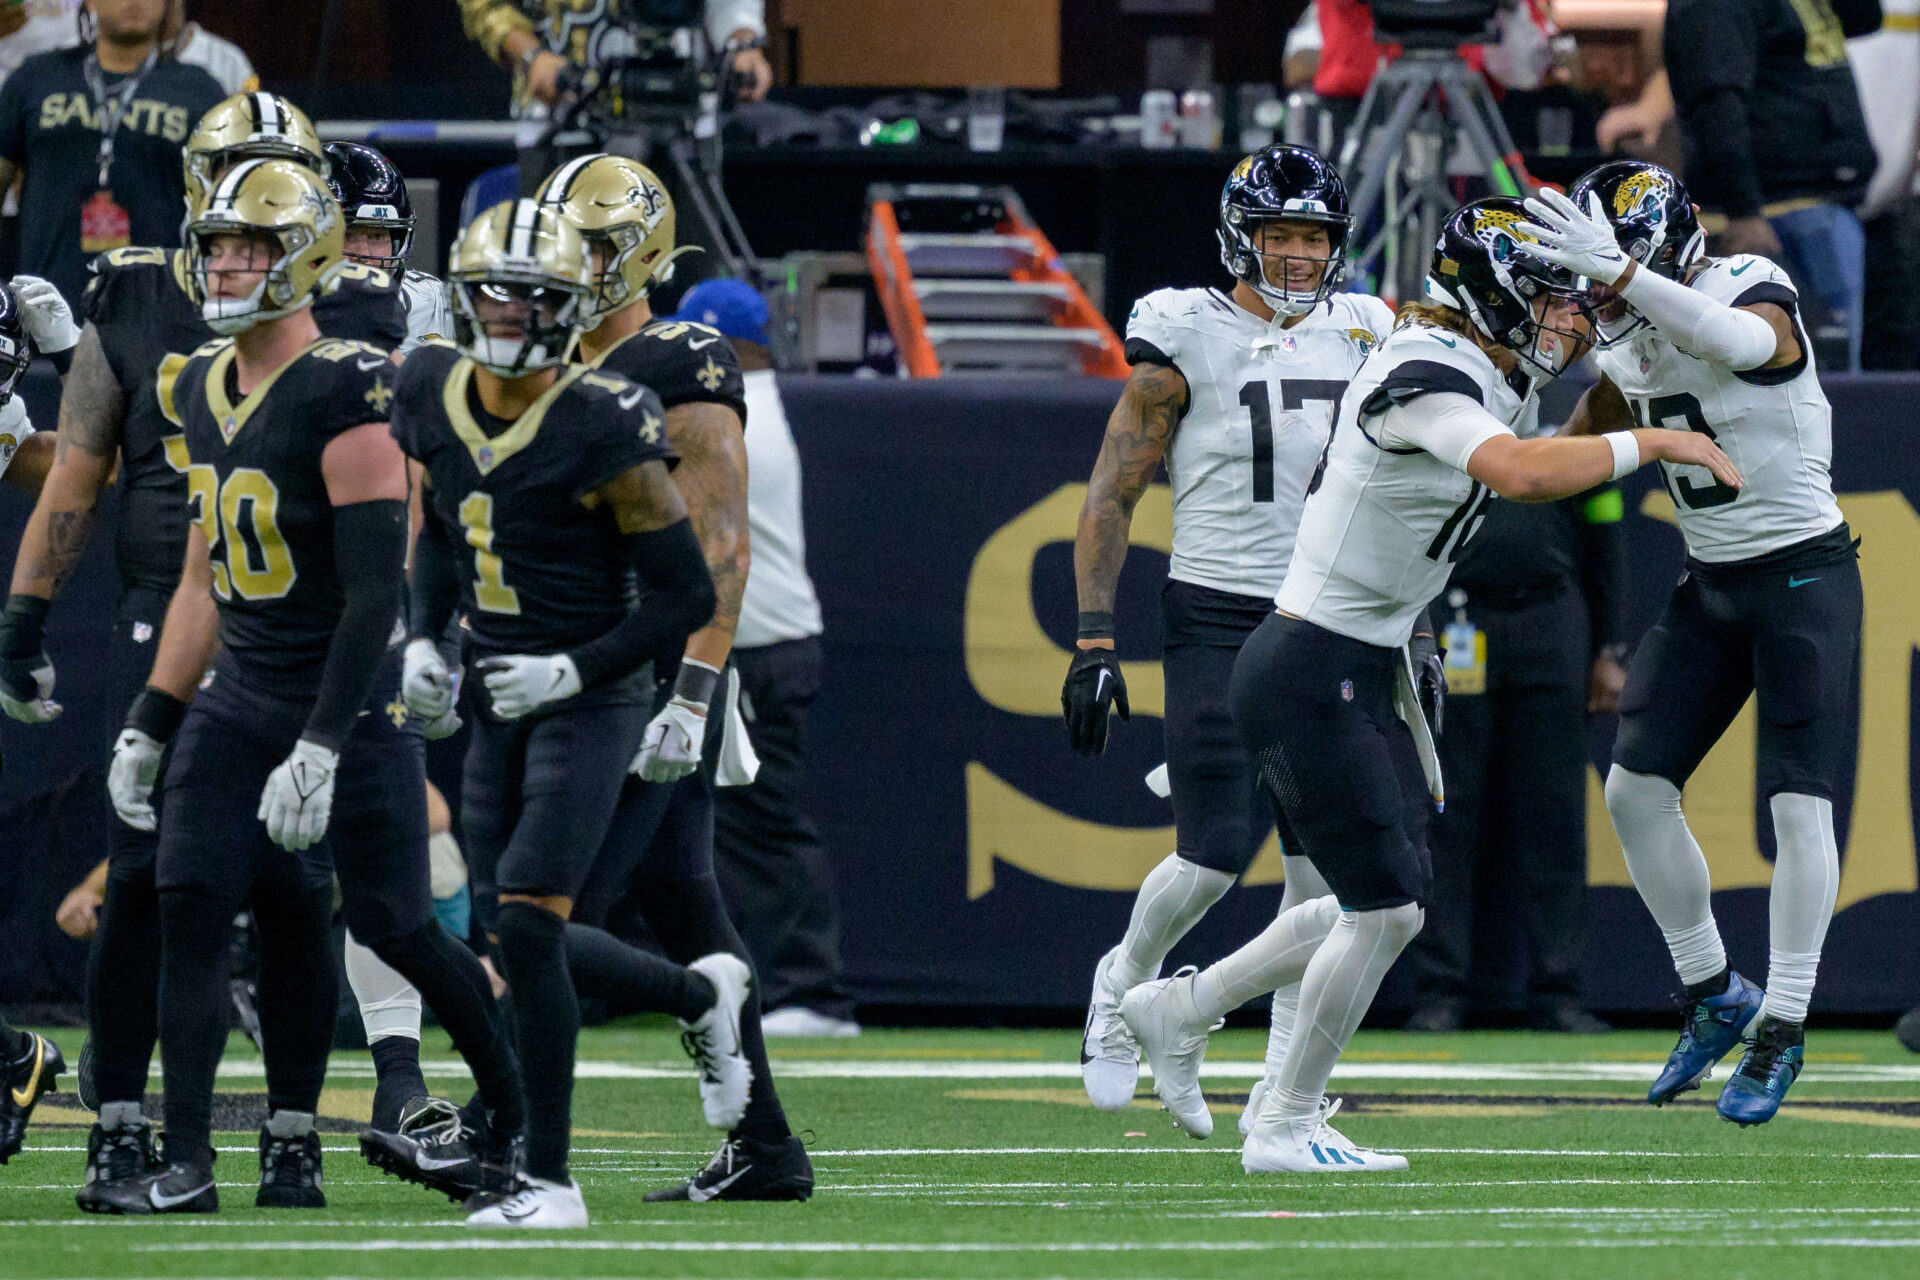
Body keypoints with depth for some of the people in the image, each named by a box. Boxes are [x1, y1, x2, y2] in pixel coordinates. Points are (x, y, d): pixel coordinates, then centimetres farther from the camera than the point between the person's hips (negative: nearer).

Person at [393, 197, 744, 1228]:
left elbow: (687, 595, -13)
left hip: (587, 704, -7)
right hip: (496, 702, 7)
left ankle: (548, 1178, -9)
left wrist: (573, 672, -20)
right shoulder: (436, 397, 1)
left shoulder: (602, 430, -19)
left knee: (525, 928, -16)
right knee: (514, 943, 10)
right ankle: (702, 996, 37)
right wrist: (423, 639, 7)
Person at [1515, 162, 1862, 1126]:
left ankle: (1782, 1031, 0)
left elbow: (1738, 340, -45)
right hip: (1711, 583, 7)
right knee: (1637, 787, 0)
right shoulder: (1631, 337, 3)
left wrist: (1621, 276, -57)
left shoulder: (1751, 293, -18)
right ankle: (1713, 997, 16)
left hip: (1803, 576, -7)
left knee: (1798, 803, -10)